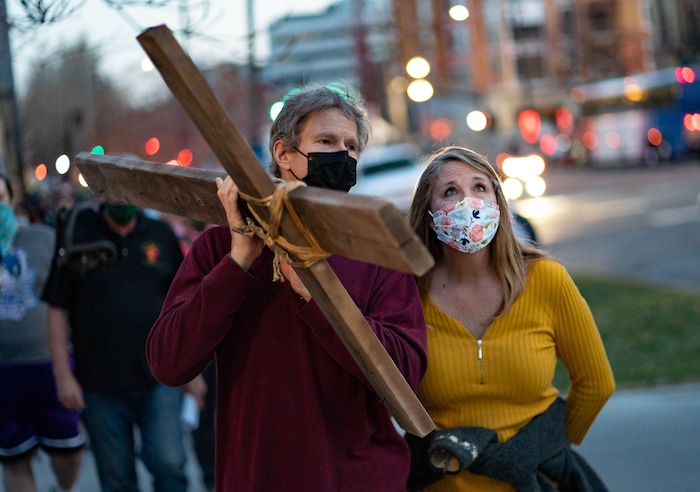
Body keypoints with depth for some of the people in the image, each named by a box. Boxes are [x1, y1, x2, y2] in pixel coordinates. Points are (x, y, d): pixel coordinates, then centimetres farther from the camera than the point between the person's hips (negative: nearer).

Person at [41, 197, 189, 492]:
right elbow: (57, 310, 1)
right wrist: (63, 375, -4)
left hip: (158, 378, 1)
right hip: (100, 385, -1)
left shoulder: (161, 235, 6)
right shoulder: (77, 235, 0)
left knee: (168, 463, -14)